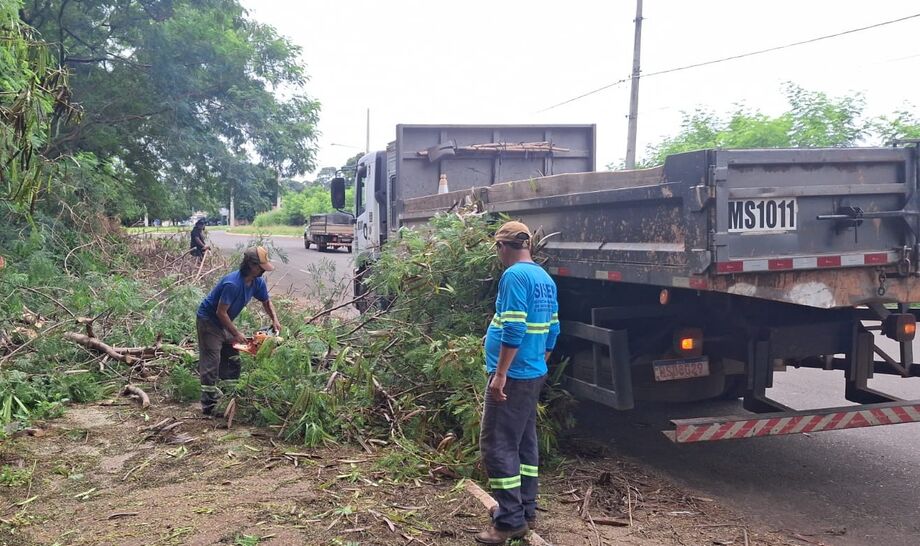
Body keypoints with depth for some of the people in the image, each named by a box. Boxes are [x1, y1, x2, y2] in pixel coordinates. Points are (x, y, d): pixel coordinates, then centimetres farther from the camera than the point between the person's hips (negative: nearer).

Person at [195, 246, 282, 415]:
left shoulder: (257, 282, -7)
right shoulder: (233, 284, -33)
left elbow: (266, 301, 11)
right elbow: (221, 312, -28)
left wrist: (274, 319, -6)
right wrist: (236, 334, -21)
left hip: (223, 323, 9)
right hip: (208, 321, -9)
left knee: (233, 361, 14)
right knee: (211, 365, -9)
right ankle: (209, 406, -4)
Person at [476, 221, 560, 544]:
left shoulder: (514, 276, -16)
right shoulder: (545, 279, 12)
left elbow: (514, 329, -23)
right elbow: (552, 330, 17)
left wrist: (499, 374, -21)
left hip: (513, 376, -10)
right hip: (534, 374, 10)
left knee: (497, 446, -4)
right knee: (525, 443, 15)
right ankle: (526, 512, 23)